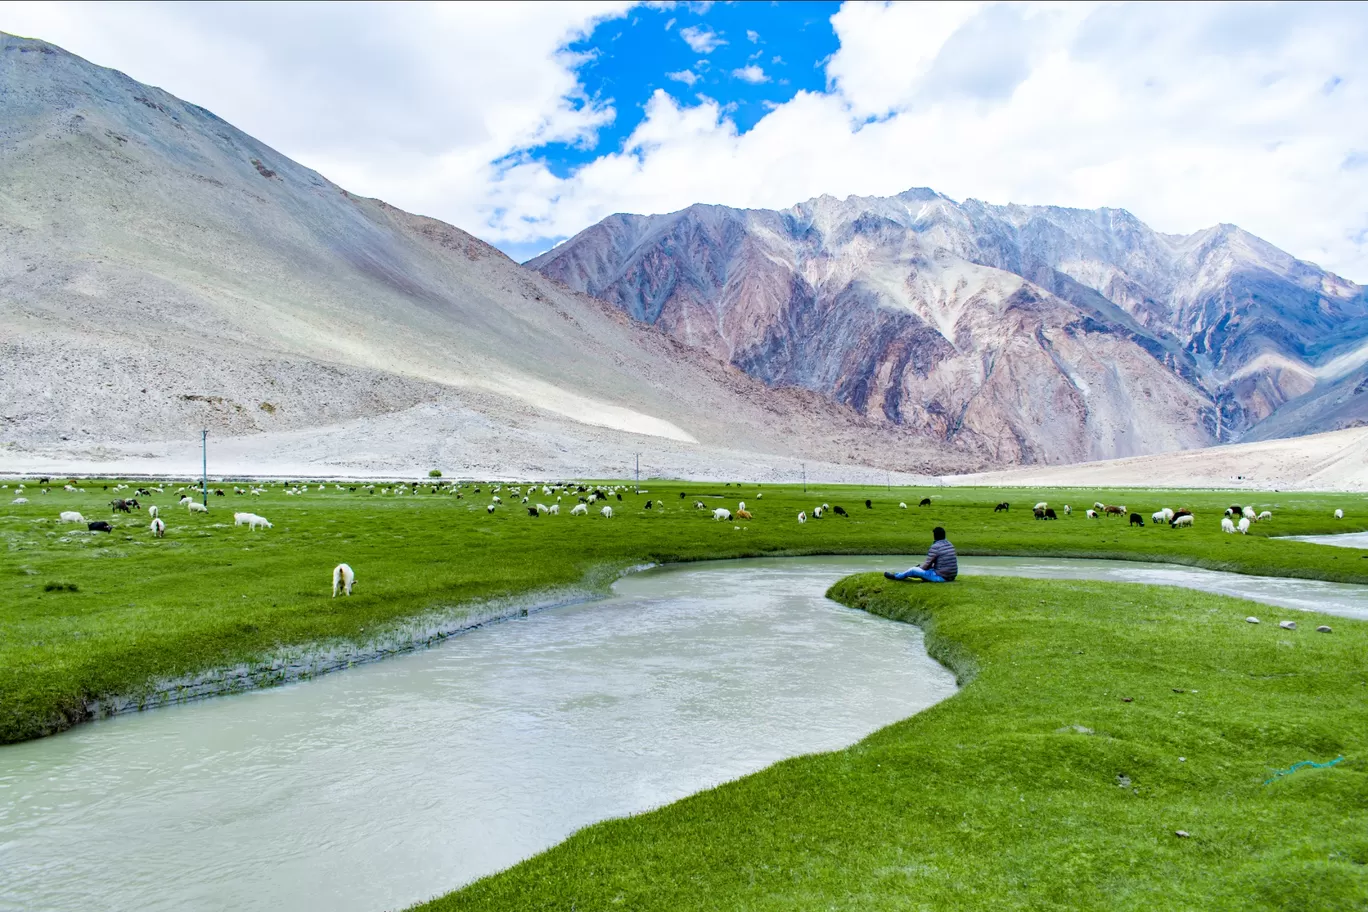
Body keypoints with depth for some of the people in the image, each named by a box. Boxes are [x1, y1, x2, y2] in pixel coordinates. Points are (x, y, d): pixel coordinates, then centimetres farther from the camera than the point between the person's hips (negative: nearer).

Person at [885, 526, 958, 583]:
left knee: (913, 570, 5)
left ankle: (895, 576, 29)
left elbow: (927, 563, -10)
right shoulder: (949, 545, 11)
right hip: (952, 576, 8)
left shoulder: (935, 547, -15)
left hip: (941, 577, -8)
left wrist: (920, 568, 11)